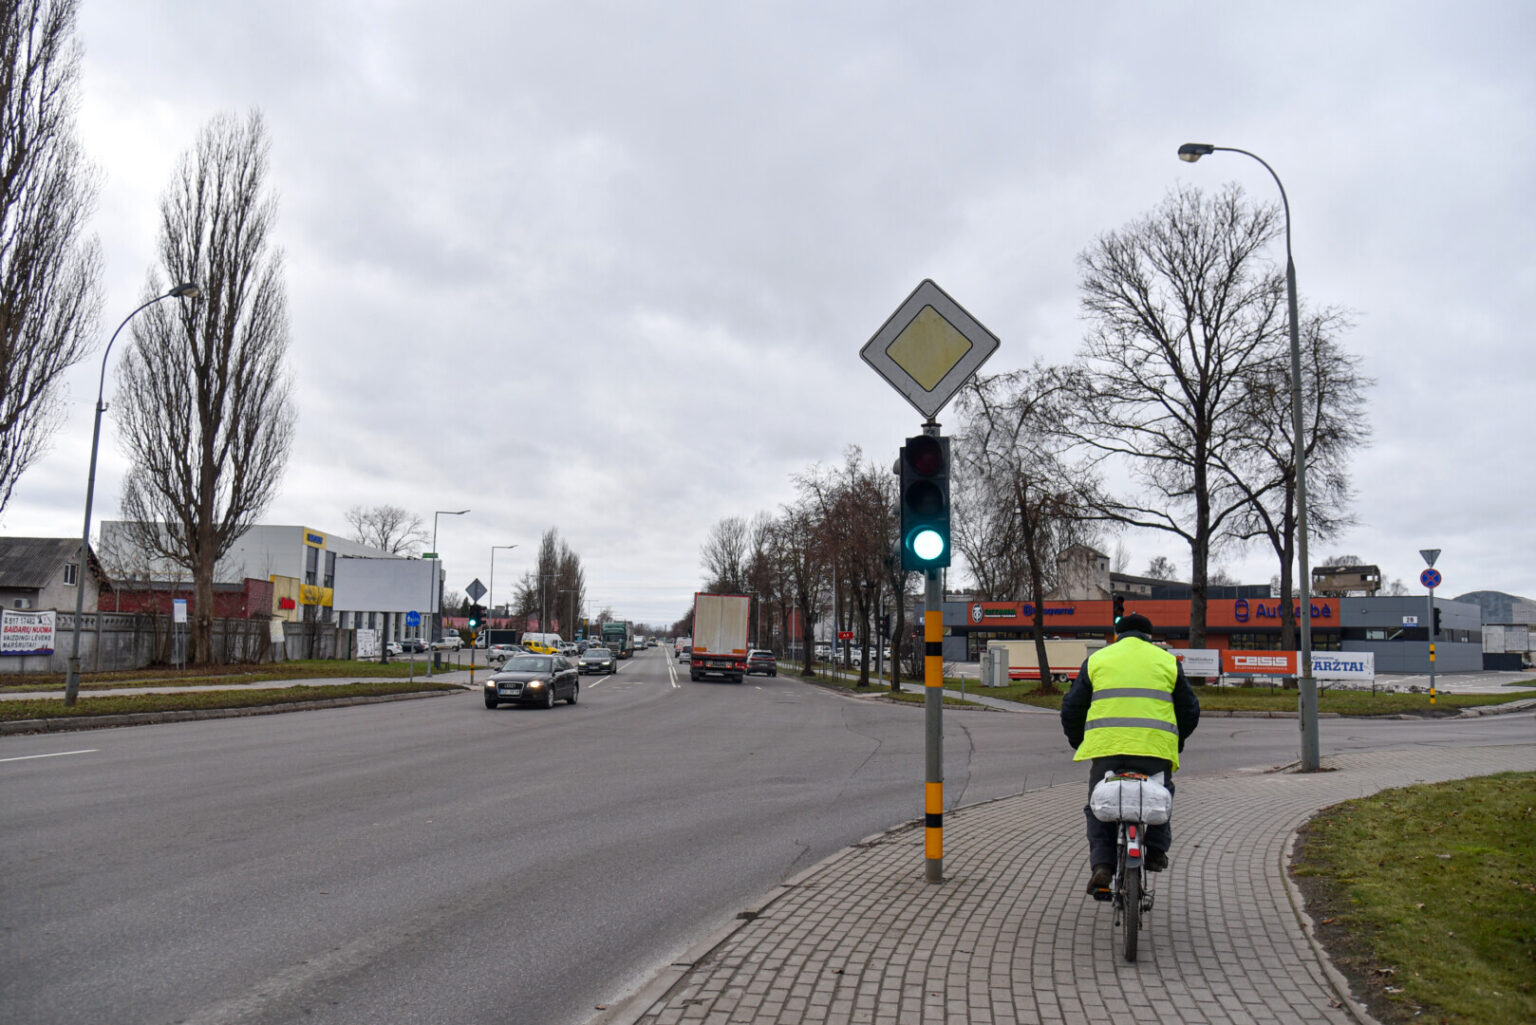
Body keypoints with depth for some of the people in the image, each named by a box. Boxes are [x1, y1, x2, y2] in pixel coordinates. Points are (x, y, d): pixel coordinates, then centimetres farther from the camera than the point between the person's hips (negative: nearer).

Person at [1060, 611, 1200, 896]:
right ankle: (1156, 851, 15)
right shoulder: (1167, 661, 16)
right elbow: (1190, 709, 19)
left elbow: (1072, 706, 13)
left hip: (1106, 746, 0)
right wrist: (1177, 740, 34)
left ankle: (1102, 866, -4)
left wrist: (1077, 740, 27)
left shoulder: (1097, 659, 15)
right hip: (1156, 745, 1)